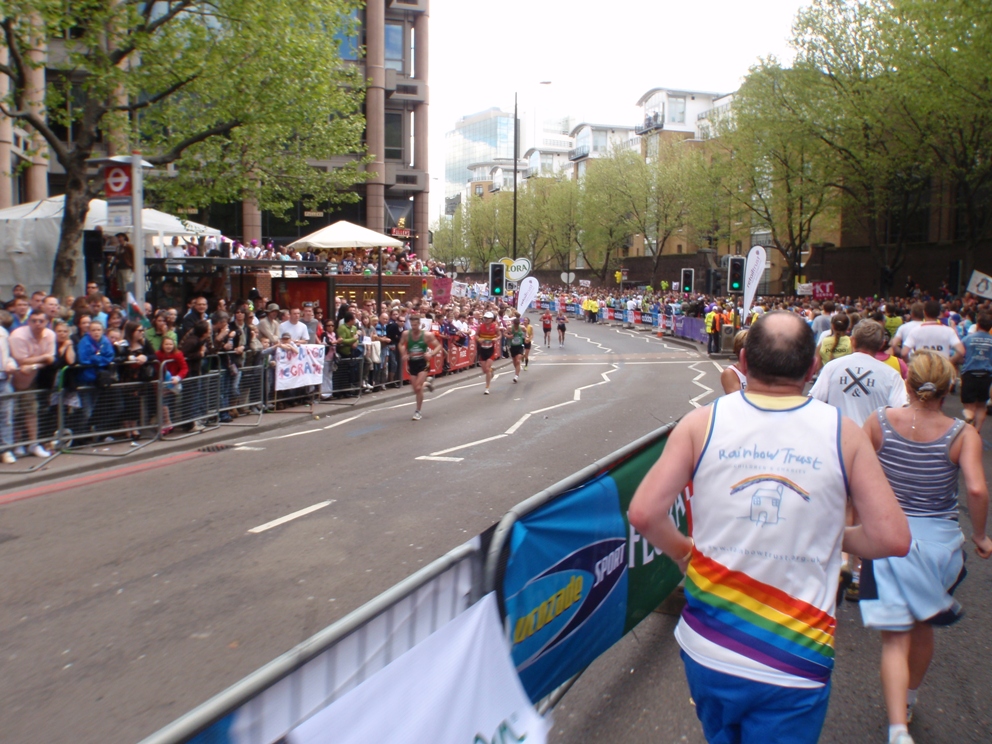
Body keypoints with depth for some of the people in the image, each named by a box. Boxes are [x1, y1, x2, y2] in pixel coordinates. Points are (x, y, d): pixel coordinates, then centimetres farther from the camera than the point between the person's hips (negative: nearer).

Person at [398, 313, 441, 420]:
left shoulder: (427, 335, -15)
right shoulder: (406, 334, -8)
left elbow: (438, 346, -8)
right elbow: (401, 344, 11)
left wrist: (431, 354, -25)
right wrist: (404, 354, -7)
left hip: (423, 363, -3)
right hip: (411, 363, 3)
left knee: (418, 388, -13)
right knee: (415, 389, 6)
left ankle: (418, 412, 1)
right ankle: (426, 384, 42)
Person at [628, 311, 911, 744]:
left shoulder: (702, 423, -8)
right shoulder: (843, 433, -7)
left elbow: (643, 514, -12)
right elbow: (892, 539, -7)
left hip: (707, 649, 2)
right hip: (796, 664, -1)